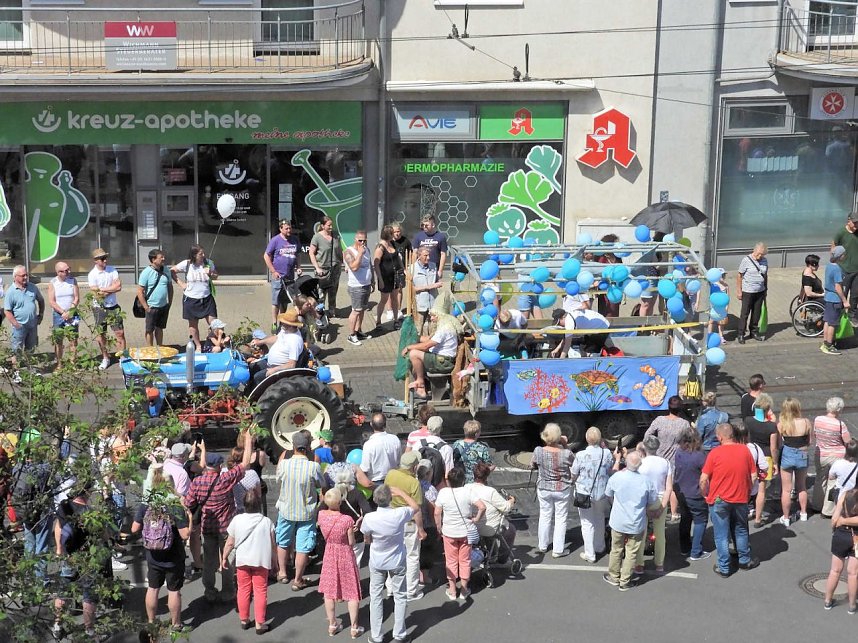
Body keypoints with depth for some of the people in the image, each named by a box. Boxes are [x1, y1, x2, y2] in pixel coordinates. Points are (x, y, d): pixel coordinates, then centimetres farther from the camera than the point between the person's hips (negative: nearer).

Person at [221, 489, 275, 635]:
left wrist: (224, 558, 14)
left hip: (242, 561, 1)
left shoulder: (237, 520, -8)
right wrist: (274, 563, 10)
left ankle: (244, 620, 25)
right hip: (261, 561, -1)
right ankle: (259, 624, 8)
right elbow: (272, 546, -3)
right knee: (260, 591, 7)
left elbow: (230, 543, -2)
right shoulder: (267, 522, -9)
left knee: (243, 590, 16)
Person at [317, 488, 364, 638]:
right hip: (346, 556, -4)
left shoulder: (321, 515, -14)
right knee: (352, 593, 12)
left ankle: (332, 625, 28)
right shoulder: (347, 520, -26)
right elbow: (351, 543, -17)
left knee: (329, 592, 17)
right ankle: (354, 627, 17)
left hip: (329, 555, 4)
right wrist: (355, 528, 1)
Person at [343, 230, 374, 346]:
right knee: (356, 310, -7)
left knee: (362, 310, 14)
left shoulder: (366, 250, 9)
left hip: (367, 285, 8)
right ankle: (351, 335, 0)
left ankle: (358, 331, 25)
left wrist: (373, 281, 22)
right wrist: (360, 253, -27)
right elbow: (354, 267, -31)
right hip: (356, 287, -8)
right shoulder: (349, 252, -16)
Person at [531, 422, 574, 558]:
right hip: (562, 490, -2)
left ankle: (542, 546, 33)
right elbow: (574, 464, -1)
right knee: (560, 519, 11)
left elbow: (532, 465, 0)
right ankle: (558, 550, 17)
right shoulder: (566, 453, -23)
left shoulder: (538, 451, -18)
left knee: (545, 516, 19)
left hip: (544, 489, 2)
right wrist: (565, 445, -4)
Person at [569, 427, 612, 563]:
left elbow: (573, 476, -9)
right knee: (599, 520, 24)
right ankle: (599, 548, 39)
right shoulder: (606, 454, -13)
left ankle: (590, 554, 15)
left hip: (584, 493, -3)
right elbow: (611, 472, 5)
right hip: (602, 493, 3)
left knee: (587, 523, 8)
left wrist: (572, 482, 16)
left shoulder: (580, 455, -19)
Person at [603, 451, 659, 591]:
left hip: (618, 522, 1)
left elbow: (609, 494, 3)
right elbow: (654, 504, -3)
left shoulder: (616, 477, -18)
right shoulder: (646, 481, -18)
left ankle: (614, 577, 34)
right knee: (631, 553, 13)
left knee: (616, 550, 19)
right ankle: (625, 582, 22)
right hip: (637, 525, -1)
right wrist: (652, 512, 18)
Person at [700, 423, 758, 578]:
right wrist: (747, 492, 15)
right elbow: (753, 475, 2)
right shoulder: (745, 450, -3)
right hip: (741, 499, 3)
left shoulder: (715, 453, -14)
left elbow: (704, 479, -13)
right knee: (740, 531, 22)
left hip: (719, 500, -3)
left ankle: (724, 568, 12)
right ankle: (745, 561, 33)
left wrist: (705, 494, 4)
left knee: (722, 535, 6)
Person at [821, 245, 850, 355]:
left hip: (827, 297, 9)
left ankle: (825, 344, 25)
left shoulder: (829, 265, 4)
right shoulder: (837, 269, -23)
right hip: (835, 299, -9)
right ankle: (829, 347, 8)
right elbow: (838, 287, -22)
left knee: (827, 322, 16)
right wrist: (845, 301, -15)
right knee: (832, 324, 1)